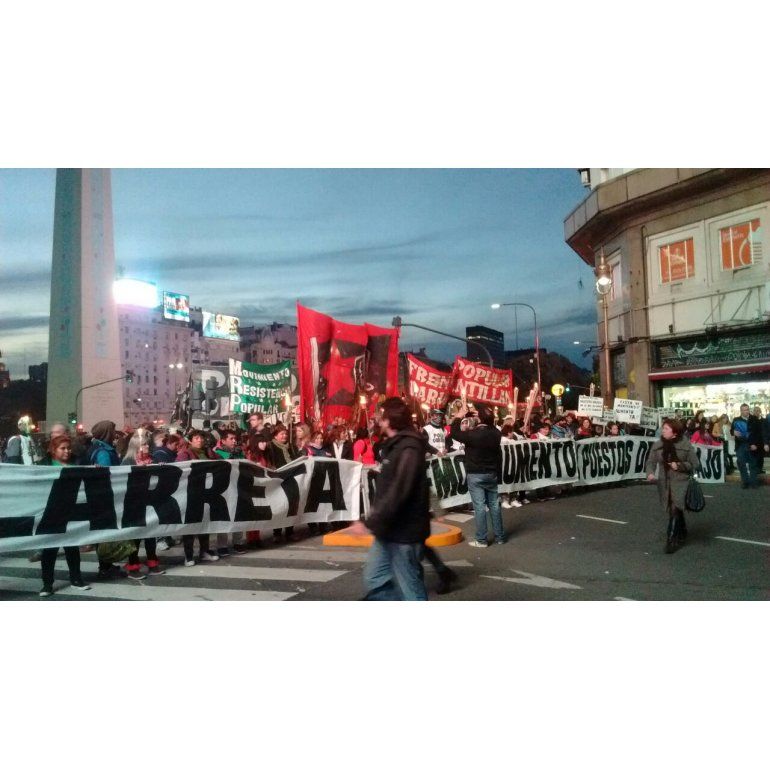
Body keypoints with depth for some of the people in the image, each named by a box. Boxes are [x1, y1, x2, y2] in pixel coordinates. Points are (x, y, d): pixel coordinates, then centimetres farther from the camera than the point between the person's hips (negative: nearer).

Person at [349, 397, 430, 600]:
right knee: (374, 580, 15)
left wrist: (370, 523, -25)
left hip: (404, 531, -10)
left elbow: (397, 492, -28)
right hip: (389, 530, 10)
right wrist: (375, 520, 17)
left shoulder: (409, 449, -20)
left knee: (410, 589, 1)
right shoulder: (395, 445, 13)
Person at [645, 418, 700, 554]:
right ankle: (682, 533, 40)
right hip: (664, 483, 4)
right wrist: (650, 473, -19)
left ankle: (671, 540, -8)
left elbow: (695, 464, -3)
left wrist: (679, 466, -17)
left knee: (675, 509, -15)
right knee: (672, 511, 16)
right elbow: (651, 462, 1)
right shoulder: (658, 445, 0)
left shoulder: (686, 445, -9)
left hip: (680, 482, -4)